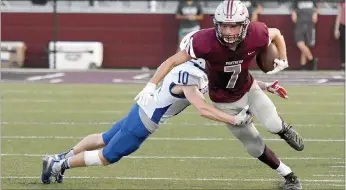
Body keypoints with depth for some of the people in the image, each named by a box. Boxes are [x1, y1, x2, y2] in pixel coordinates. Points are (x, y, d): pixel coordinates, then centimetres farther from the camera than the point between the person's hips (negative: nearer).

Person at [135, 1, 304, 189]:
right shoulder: (206, 41, -36)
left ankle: (283, 128, 16)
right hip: (225, 101, -1)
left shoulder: (255, 35, -29)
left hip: (248, 88, 1)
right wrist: (151, 85, -34)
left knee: (272, 125, -22)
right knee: (255, 148, 3)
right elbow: (172, 62, -28)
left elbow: (276, 33, -4)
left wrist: (283, 60, -1)